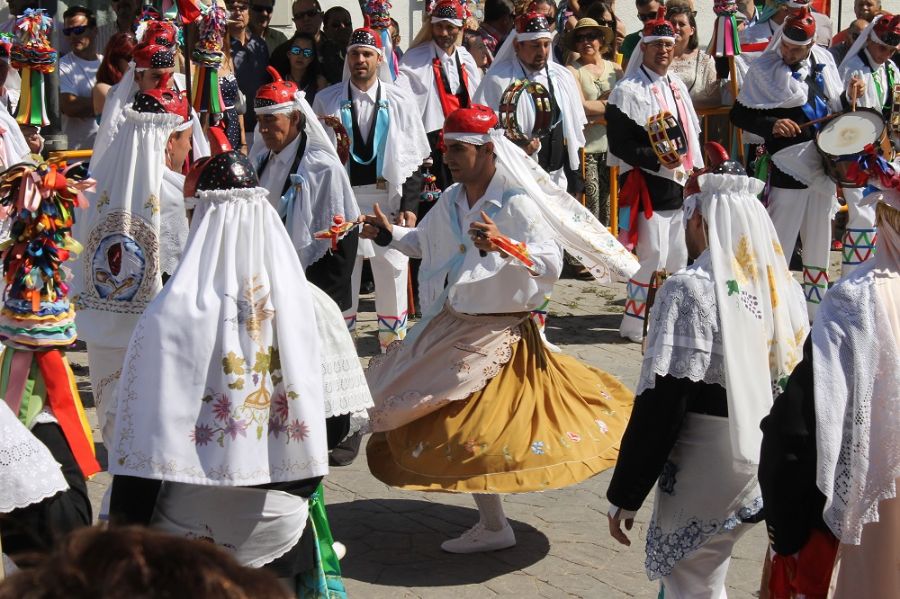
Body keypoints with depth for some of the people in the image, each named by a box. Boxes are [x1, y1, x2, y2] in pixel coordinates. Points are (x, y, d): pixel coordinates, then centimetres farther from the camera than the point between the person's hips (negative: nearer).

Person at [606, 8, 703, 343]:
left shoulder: (676, 86, 15)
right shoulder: (628, 91, -10)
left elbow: (690, 134, 23)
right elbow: (620, 144, -15)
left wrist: (694, 172, 16)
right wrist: (656, 159, -24)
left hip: (677, 186, 8)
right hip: (646, 187, -8)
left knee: (677, 257, 13)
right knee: (651, 257, -10)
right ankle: (635, 324, 1)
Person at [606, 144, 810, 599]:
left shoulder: (689, 291, -18)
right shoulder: (782, 287, 2)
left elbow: (659, 406, -18)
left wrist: (624, 494, -11)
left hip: (705, 469, -7)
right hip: (768, 468, 7)